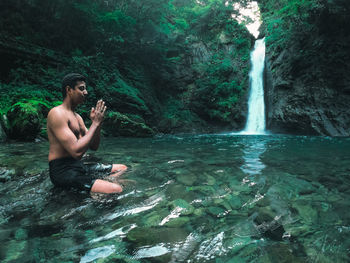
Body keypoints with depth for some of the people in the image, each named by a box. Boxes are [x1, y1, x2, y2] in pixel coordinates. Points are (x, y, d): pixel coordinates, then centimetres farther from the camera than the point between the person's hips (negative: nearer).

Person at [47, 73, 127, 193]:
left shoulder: (77, 116, 17)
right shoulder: (57, 113, -13)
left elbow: (94, 147, 15)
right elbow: (76, 152, -25)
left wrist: (97, 123, 0)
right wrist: (96, 123, -17)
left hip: (80, 167, 10)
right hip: (63, 171, -10)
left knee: (123, 169, 12)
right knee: (117, 190, -28)